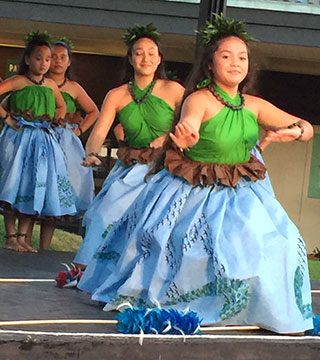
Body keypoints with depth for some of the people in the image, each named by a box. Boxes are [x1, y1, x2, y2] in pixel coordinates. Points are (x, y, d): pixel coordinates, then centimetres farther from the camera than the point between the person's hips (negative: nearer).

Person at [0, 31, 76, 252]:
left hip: (43, 140, 6)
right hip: (19, 138, -6)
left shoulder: (50, 85, 12)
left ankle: (22, 237, 11)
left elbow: (61, 106, 29)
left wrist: (56, 121, 12)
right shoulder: (19, 81, -6)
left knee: (33, 190, 5)